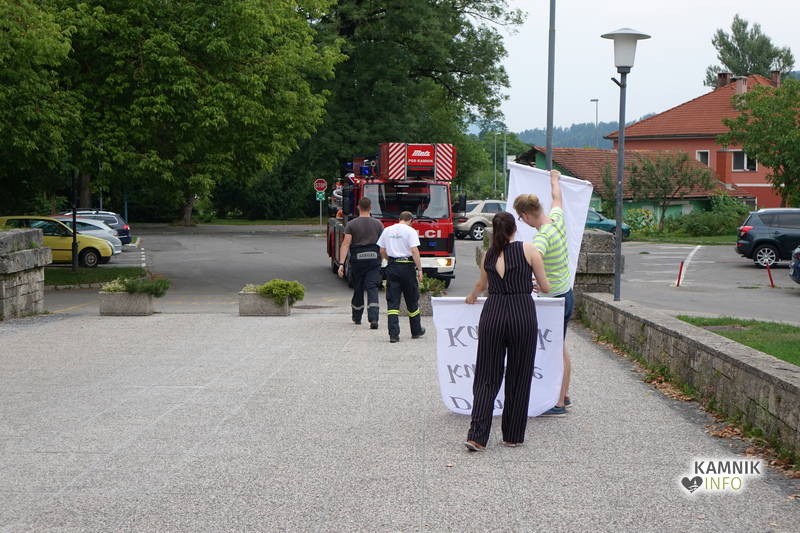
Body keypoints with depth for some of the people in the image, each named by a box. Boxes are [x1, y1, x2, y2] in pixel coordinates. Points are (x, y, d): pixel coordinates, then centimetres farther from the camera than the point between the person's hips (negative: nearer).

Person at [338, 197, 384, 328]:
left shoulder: (351, 224, -2)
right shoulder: (378, 224, 2)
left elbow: (346, 244, -8)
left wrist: (341, 264, -9)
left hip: (357, 259, 0)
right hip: (374, 258, 0)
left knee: (358, 288, 14)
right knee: (372, 288, -4)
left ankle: (357, 317, 30)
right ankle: (373, 318, -20)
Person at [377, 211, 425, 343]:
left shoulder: (387, 230, 8)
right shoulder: (410, 231, -6)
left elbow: (382, 251, 12)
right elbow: (414, 251, -14)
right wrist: (419, 269, -11)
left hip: (392, 267, 3)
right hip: (407, 266, -3)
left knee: (392, 301, 2)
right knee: (412, 301, 11)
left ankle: (393, 334, -8)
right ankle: (416, 331, 24)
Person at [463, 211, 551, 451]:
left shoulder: (488, 255, 11)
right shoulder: (528, 249, 1)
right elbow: (545, 287, 6)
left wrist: (472, 296, 53)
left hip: (492, 313, 3)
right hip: (522, 314, -2)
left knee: (487, 377, 6)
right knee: (518, 377, 10)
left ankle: (477, 436, -5)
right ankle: (513, 436, 17)